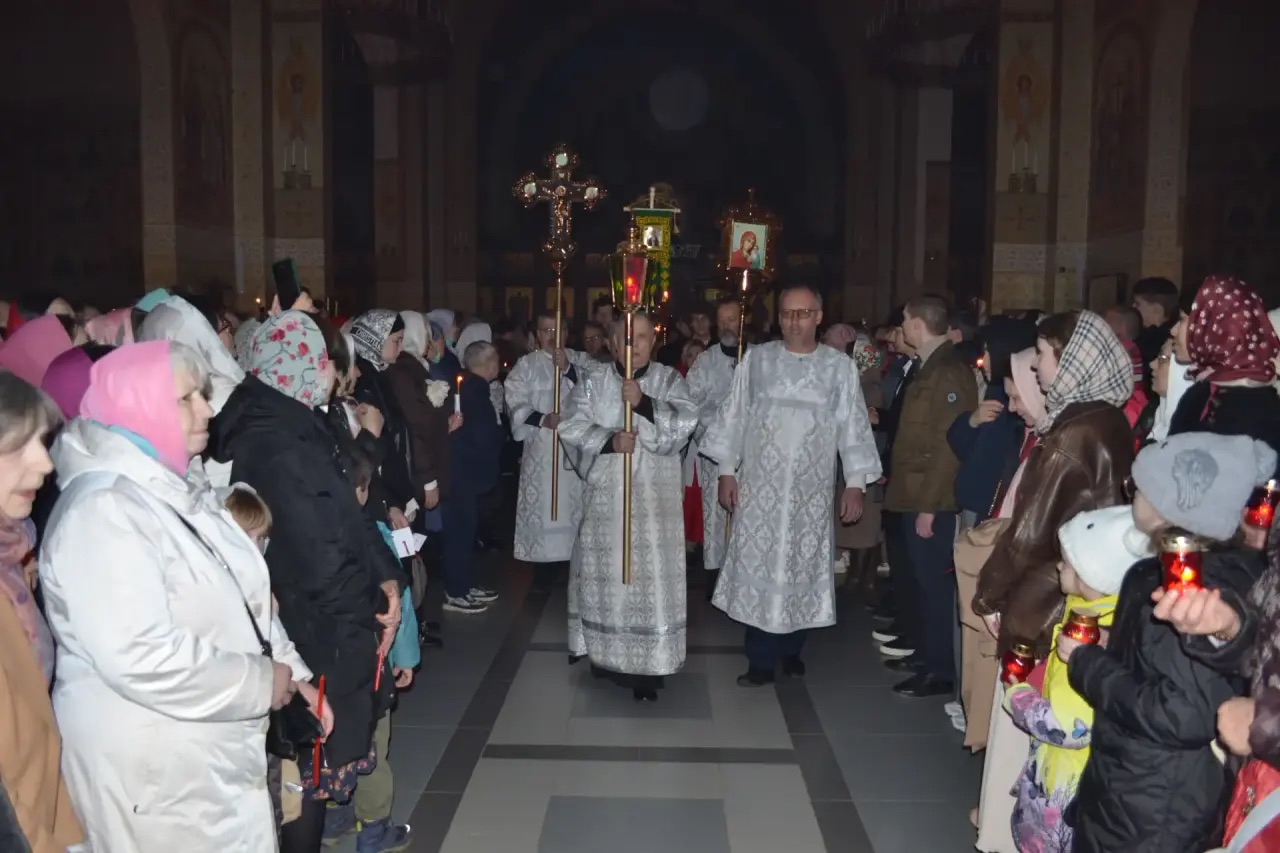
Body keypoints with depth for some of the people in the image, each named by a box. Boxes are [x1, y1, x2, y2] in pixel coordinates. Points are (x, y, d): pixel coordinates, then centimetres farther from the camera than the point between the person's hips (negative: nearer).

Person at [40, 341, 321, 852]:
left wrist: (292, 673, 6)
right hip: (156, 774, -9)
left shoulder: (178, 491, 10)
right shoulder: (103, 509, -21)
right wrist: (263, 682, -20)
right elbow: (140, 657, -31)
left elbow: (244, 602, 17)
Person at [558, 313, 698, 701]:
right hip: (605, 493, 1)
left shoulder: (669, 380, 3)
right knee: (605, 574, 7)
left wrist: (644, 403, -24)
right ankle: (606, 652, 23)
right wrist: (609, 441, -17)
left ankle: (649, 665, 2)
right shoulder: (593, 382, 5)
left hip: (655, 496, -1)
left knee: (652, 575, -4)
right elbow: (571, 426, -2)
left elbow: (685, 422, -12)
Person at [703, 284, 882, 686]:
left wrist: (856, 482, -2)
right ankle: (761, 660, 5)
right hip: (760, 484, 0)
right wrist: (726, 470, 1)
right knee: (757, 566, -2)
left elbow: (853, 426, 2)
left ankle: (791, 648, 25)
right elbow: (734, 415, 4)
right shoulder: (756, 359, 2)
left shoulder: (841, 367, 1)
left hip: (811, 488, 0)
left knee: (803, 567, 8)